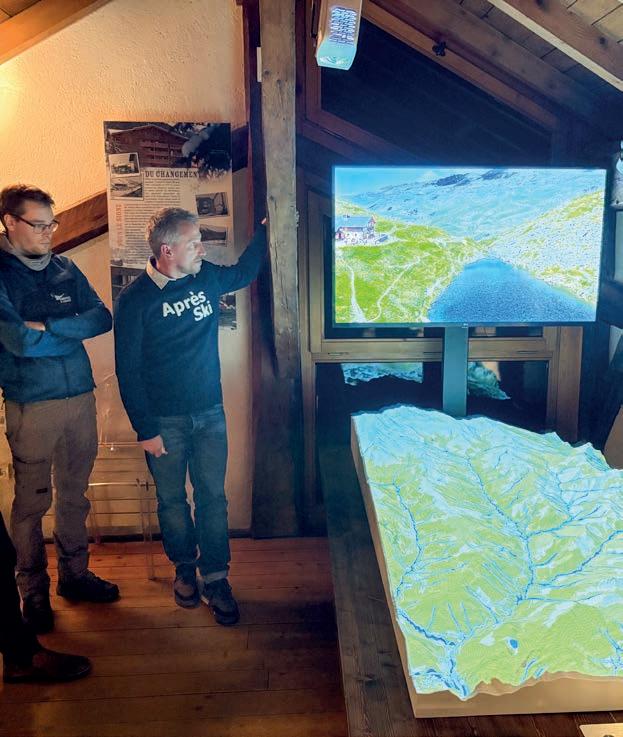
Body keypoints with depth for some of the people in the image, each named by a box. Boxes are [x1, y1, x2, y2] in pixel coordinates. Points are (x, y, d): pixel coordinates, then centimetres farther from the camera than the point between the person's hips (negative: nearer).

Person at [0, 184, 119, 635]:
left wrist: (48, 327, -13)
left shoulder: (65, 269, 9)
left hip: (81, 397, 5)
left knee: (75, 495, 15)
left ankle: (75, 574, 32)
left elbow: (103, 319, -1)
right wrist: (74, 333, -6)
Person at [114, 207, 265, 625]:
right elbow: (128, 371, -11)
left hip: (210, 414, 3)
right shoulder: (135, 300, -13)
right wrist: (145, 430, -12)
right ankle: (185, 568, 35)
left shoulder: (207, 278, 0)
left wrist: (266, 231, 20)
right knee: (172, 500, 13)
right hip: (164, 421, -3)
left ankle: (216, 578, 20)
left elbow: (243, 274, 25)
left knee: (213, 497, 6)